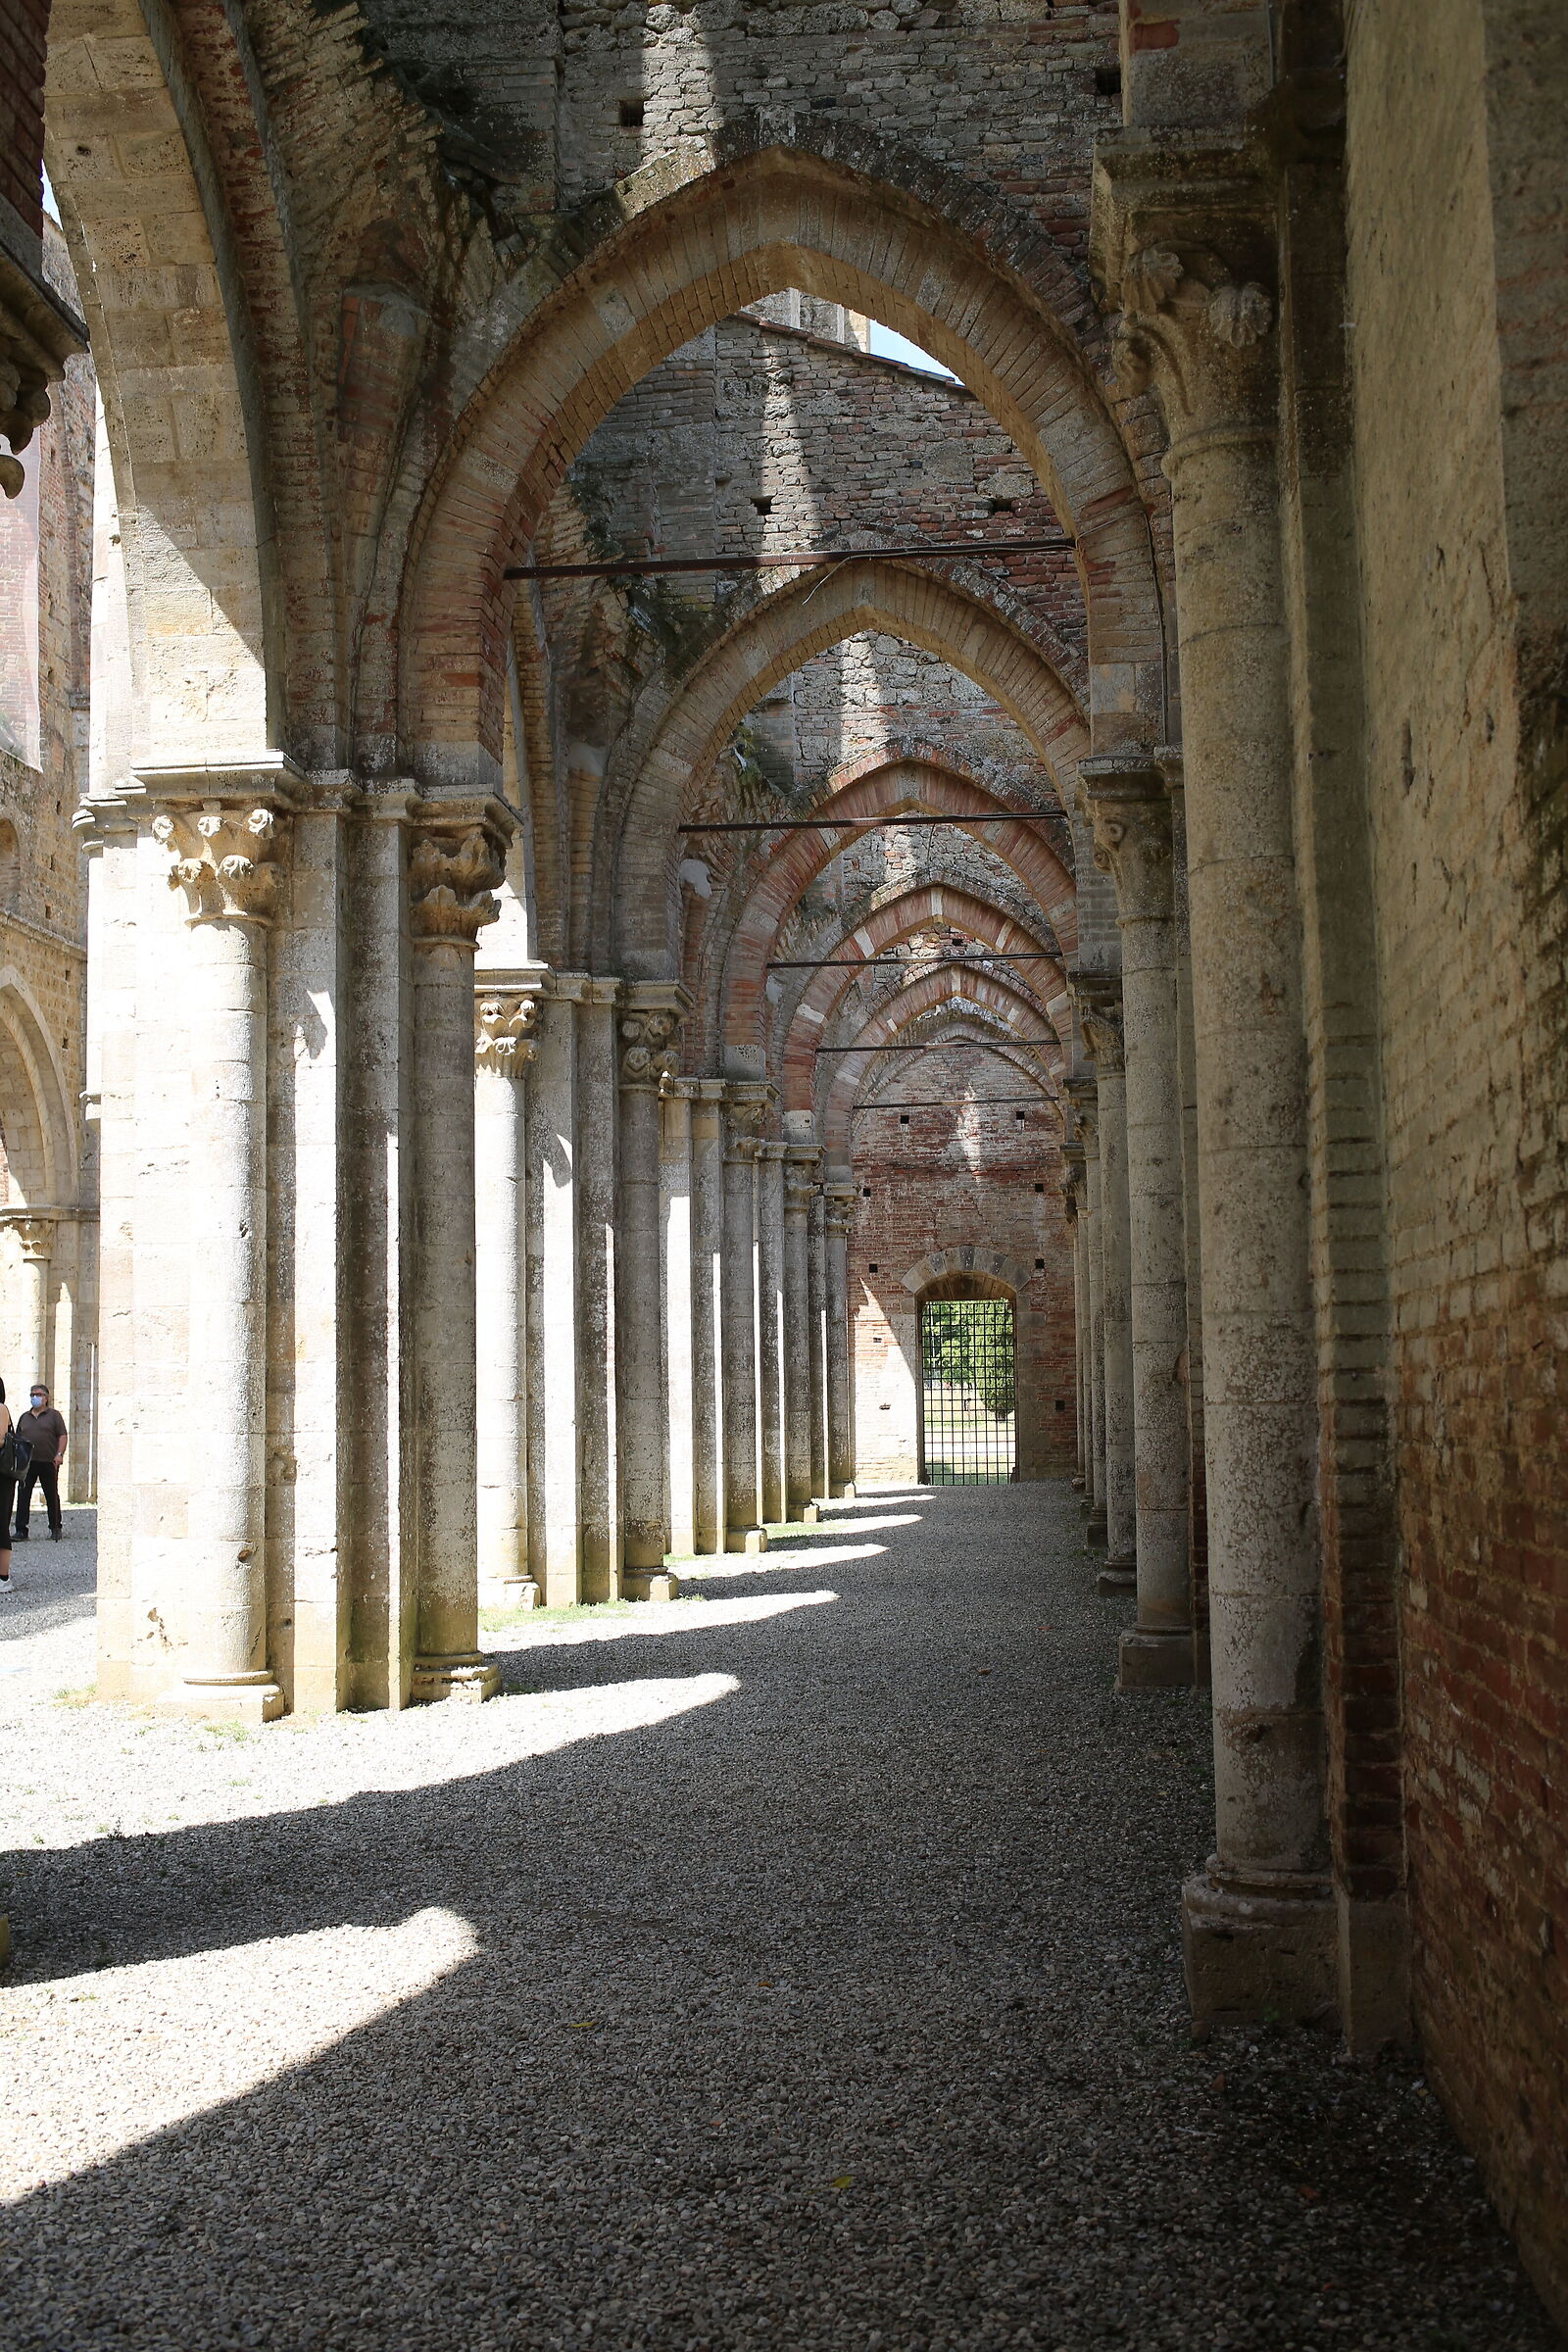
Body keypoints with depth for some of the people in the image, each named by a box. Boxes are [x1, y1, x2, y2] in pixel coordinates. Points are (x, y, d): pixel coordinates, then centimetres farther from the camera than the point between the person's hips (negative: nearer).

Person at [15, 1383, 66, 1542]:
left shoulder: (53, 1415, 5)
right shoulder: (24, 1417, 16)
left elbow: (62, 1436, -1)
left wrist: (60, 1454, -13)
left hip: (48, 1463, -3)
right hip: (27, 1463, 3)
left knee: (52, 1496, 5)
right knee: (23, 1496, -4)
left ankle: (55, 1529, 16)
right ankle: (21, 1530, -3)